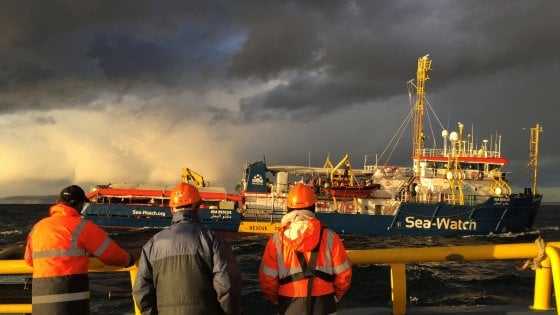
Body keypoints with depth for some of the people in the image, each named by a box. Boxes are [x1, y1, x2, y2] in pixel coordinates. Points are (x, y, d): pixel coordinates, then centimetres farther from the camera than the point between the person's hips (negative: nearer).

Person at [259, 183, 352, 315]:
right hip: (323, 304, 0)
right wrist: (335, 296, 15)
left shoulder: (277, 240, -6)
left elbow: (267, 279, -7)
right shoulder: (329, 237, -6)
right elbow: (344, 274, -3)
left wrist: (277, 299, 12)